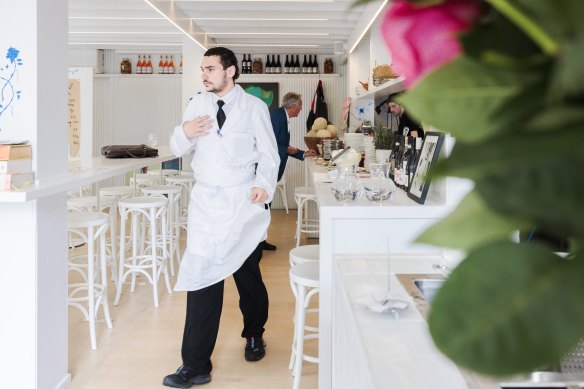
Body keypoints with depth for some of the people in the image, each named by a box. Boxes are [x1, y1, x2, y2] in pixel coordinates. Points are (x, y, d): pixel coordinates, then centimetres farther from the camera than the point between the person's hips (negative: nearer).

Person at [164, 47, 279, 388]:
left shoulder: (254, 107, 0)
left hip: (244, 200, -2)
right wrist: (184, 133, -10)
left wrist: (264, 185, -20)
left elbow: (269, 153, -2)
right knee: (202, 278, -5)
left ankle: (255, 335, 41)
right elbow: (179, 149, 12)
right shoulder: (198, 104, 9)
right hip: (206, 200, 2)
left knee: (249, 276, 12)